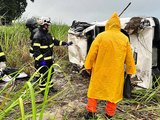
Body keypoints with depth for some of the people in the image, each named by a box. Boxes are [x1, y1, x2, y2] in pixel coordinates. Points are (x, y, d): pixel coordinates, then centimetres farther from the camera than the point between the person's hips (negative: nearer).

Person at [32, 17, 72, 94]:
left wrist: (65, 43, 14)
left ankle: (50, 86, 36)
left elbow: (54, 41, 20)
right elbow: (36, 50, -23)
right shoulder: (37, 37, -19)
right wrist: (41, 59, -29)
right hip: (43, 60, -9)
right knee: (44, 74, -2)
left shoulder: (48, 34, 10)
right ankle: (42, 89, 14)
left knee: (50, 72, 18)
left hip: (49, 59, 9)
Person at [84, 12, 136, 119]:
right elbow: (129, 57, 5)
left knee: (95, 89, 15)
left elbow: (92, 53, -7)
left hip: (100, 70, -1)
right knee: (113, 91, 15)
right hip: (116, 72, 2)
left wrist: (88, 66, 5)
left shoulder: (101, 36, -10)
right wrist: (130, 70, 15)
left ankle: (91, 111, 20)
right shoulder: (125, 38, -3)